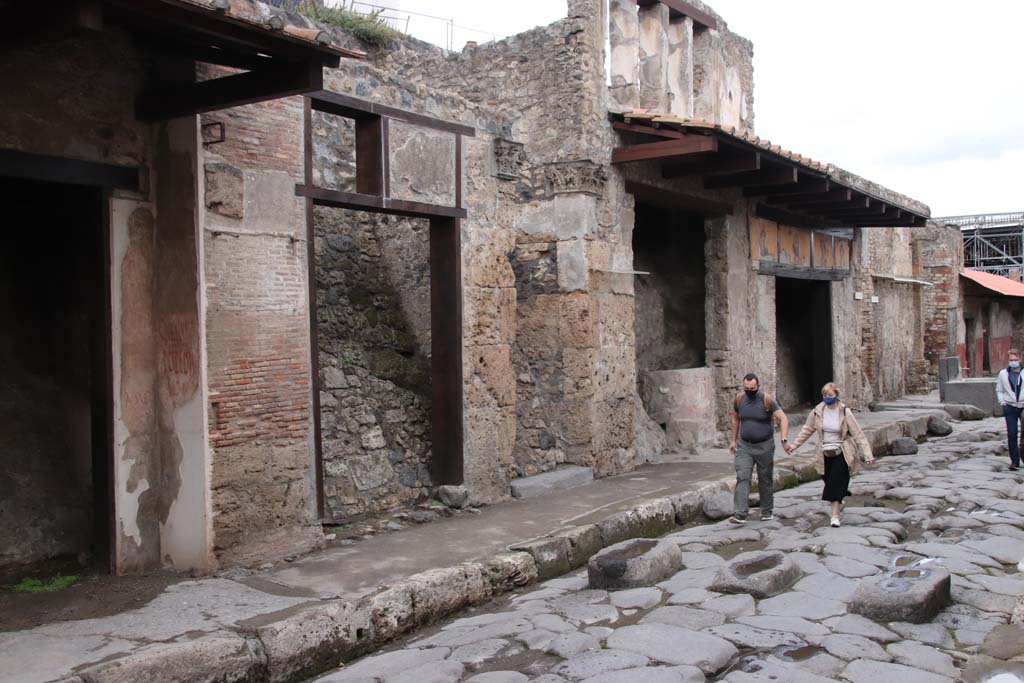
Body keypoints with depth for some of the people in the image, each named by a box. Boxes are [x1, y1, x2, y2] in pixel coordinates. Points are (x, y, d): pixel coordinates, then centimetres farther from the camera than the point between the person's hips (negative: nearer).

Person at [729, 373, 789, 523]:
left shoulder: (767, 400, -12)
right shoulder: (739, 399, 0)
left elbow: (783, 419, -16)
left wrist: (784, 440, -29)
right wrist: (733, 440, 16)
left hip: (764, 446, -2)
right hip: (744, 446, 2)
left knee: (765, 480, 9)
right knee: (742, 477, -11)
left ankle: (766, 512, 26)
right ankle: (740, 514, -17)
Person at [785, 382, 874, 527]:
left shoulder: (845, 413, -13)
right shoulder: (817, 412, -3)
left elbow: (858, 434, -12)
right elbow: (807, 430, 10)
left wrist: (867, 454, -17)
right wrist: (794, 445, 9)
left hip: (841, 455, -4)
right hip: (825, 455, 4)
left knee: (837, 485, -10)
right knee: (830, 483, 12)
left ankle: (835, 516, -6)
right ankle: (839, 502, 43)